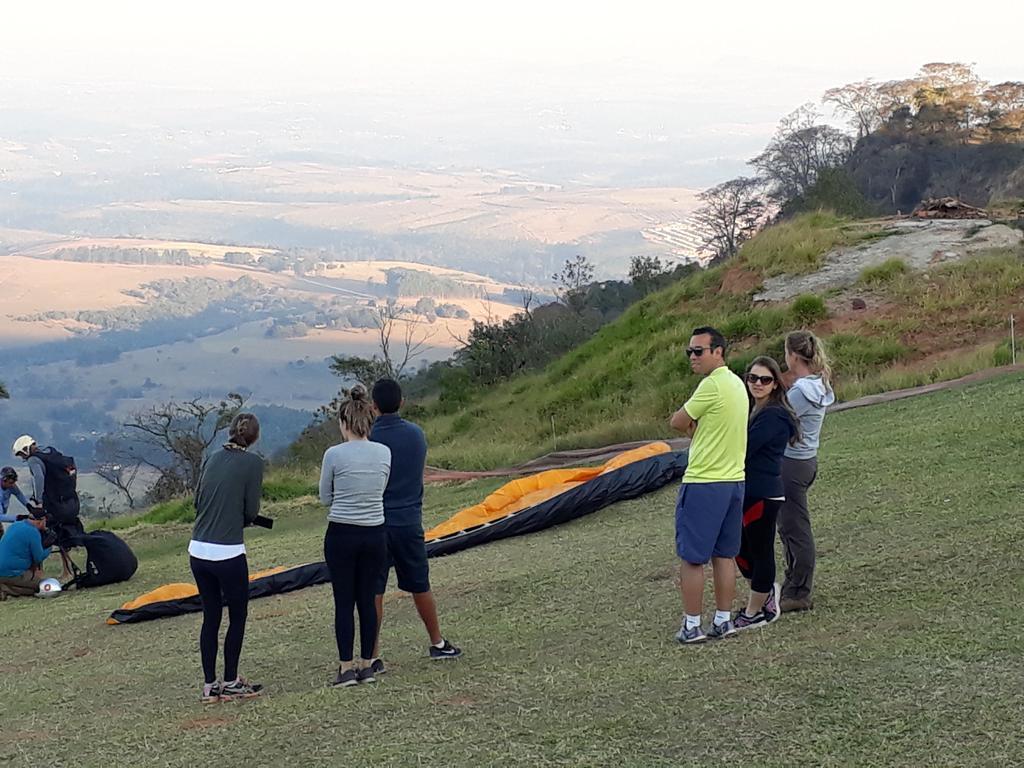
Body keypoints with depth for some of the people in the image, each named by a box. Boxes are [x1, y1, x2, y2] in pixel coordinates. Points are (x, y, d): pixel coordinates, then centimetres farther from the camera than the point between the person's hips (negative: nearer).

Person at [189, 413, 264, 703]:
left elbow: (198, 501, 13)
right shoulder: (252, 463, -6)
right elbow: (251, 510, -4)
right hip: (227, 554, -6)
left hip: (198, 551, 6)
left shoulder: (214, 458, 10)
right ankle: (230, 683, 15)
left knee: (210, 616, 13)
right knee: (237, 616, 11)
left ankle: (209, 686, 15)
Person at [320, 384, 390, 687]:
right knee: (367, 599, 11)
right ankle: (367, 665, 14)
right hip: (374, 534, 3)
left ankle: (347, 668, 4)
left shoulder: (334, 454, -12)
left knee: (344, 602, 4)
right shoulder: (384, 453, -1)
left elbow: (326, 499, 0)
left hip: (341, 535, -3)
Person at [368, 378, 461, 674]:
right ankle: (438, 643, 28)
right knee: (420, 586, 17)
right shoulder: (416, 434, 1)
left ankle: (373, 656, 1)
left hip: (376, 523, -4)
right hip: (410, 520, 4)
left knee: (373, 591, 1)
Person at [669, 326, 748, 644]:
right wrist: (699, 428, 0)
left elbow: (678, 423, -9)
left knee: (691, 558, 0)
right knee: (724, 555, 13)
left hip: (703, 484, -9)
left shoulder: (712, 385, -17)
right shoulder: (737, 383, 11)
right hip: (734, 481, 9)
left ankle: (692, 626, 3)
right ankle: (724, 620, 17)